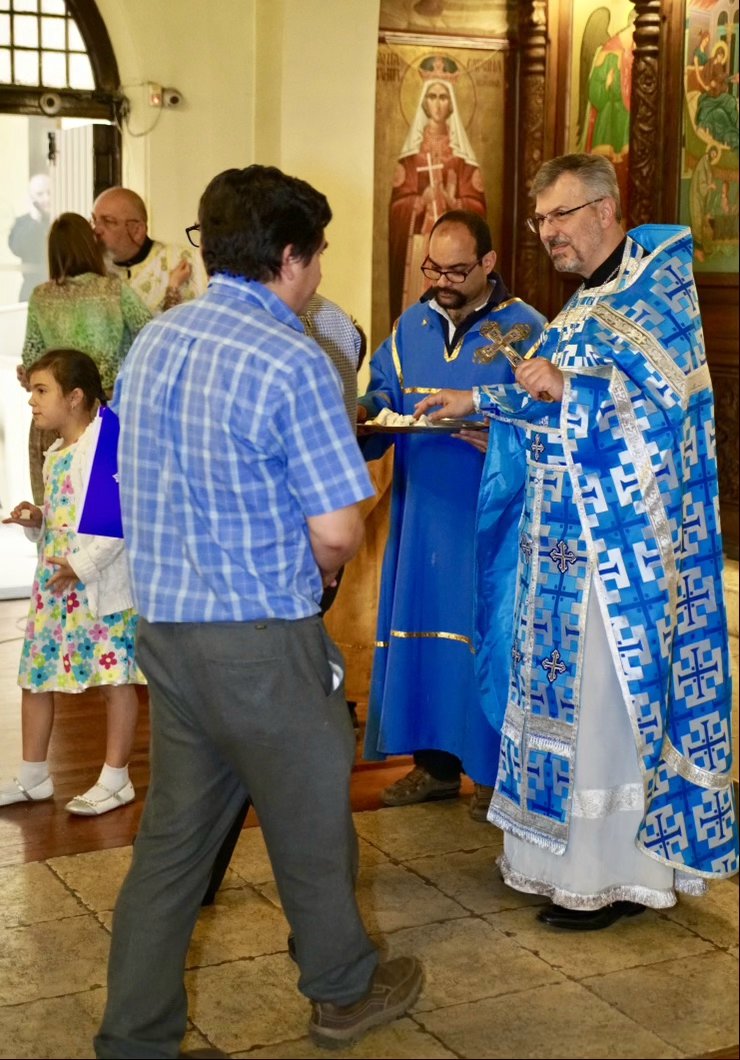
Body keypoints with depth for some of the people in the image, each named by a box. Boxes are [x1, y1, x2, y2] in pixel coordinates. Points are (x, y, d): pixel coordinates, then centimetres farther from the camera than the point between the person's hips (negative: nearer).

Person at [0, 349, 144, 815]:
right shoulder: (56, 456, 15)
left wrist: (82, 565, -23)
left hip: (102, 586, -9)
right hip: (53, 584, 10)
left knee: (115, 679, 2)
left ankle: (116, 779, 13)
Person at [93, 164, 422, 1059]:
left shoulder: (152, 341, 6)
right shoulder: (292, 363, -18)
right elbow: (337, 531, -19)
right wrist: (303, 573, 4)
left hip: (164, 624, 7)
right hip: (262, 637, -7)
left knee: (172, 833, 15)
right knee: (311, 818, 14)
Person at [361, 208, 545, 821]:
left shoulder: (525, 330, -6)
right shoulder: (412, 327, 11)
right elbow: (383, 394, 15)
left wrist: (501, 440, -27)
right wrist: (365, 413, -8)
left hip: (490, 517, -5)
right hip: (421, 513, 5)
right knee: (422, 630, 9)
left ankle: (497, 770, 15)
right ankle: (435, 763, 23)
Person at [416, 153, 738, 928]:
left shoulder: (659, 281, -8)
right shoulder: (587, 299, 17)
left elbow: (667, 395, -17)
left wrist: (566, 387, -22)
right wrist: (475, 402, 24)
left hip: (624, 536, -8)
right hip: (573, 532, 8)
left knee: (614, 690, -2)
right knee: (568, 684, 11)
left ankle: (614, 872, 9)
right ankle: (569, 847, 23)